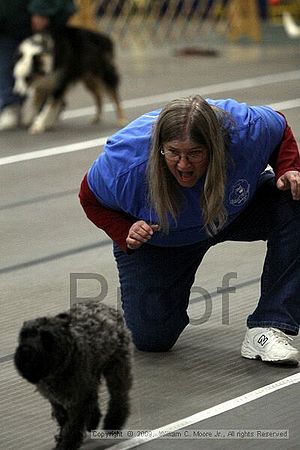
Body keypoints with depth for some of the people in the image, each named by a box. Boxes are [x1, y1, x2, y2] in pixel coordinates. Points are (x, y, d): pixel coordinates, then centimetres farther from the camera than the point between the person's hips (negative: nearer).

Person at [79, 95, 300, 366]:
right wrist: (125, 233, -30)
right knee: (151, 338, -8)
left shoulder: (246, 129, -33)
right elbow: (91, 198, -14)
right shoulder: (127, 161, -36)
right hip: (157, 242, -2)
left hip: (233, 213, 2)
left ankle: (268, 328, -23)